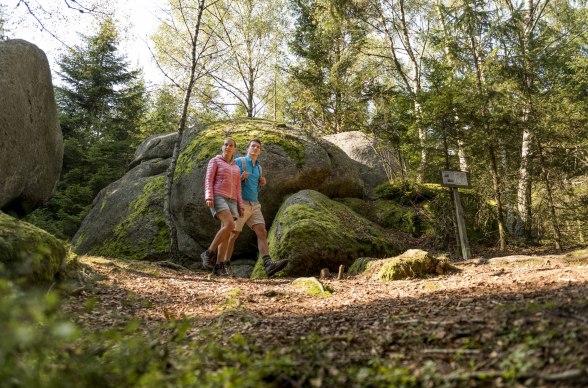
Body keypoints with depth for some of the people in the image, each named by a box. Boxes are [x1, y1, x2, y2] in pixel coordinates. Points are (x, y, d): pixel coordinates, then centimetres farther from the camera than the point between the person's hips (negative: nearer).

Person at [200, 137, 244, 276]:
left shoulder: (236, 168, 23)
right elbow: (208, 181, -4)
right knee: (230, 225, -27)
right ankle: (209, 253, -14)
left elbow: (237, 189, 18)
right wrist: (208, 198, -20)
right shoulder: (214, 161, 6)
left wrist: (240, 207, 7)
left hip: (230, 201, 6)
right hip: (217, 198, -6)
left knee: (226, 234, -6)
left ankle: (219, 267, -6)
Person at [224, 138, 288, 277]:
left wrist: (262, 184, 3)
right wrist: (241, 178, -22)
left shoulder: (258, 167, 18)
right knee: (233, 235, -5)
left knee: (262, 233, -12)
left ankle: (269, 265, -25)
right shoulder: (238, 161, -2)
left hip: (254, 206, 6)